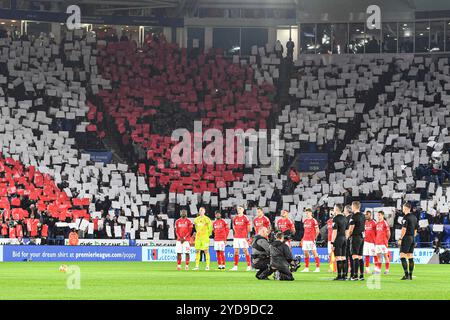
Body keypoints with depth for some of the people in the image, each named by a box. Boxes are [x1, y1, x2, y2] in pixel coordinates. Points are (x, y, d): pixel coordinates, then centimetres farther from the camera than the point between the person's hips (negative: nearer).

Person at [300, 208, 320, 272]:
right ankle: (306, 268, 13)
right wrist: (303, 238, 17)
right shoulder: (305, 221, 15)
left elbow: (317, 231, -5)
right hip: (305, 239, 7)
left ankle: (318, 268, -5)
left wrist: (315, 238, -8)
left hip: (311, 240, -7)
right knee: (306, 253, 7)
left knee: (314, 252, -6)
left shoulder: (314, 221, -6)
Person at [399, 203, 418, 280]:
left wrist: (400, 239, -14)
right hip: (412, 238, 8)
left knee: (402, 256, -8)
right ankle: (410, 275, 8)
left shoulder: (406, 217, -12)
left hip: (406, 238, -8)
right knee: (410, 257, 8)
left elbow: (404, 229, -17)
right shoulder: (414, 217, 13)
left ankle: (406, 275, -15)